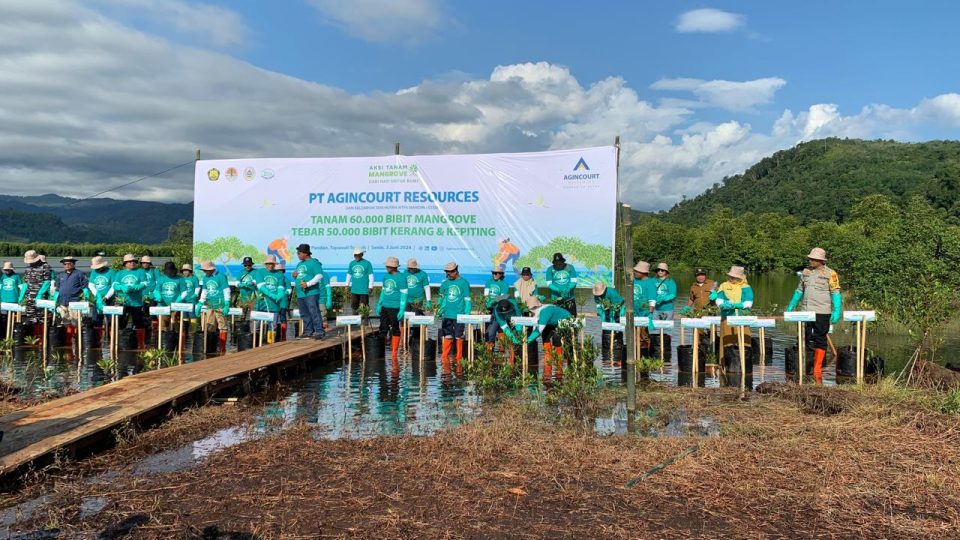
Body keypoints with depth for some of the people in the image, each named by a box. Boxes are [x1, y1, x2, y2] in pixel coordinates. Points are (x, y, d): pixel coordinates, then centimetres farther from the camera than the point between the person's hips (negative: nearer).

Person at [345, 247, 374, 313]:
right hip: (354, 290, 4)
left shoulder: (367, 263, -6)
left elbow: (371, 276, -4)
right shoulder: (351, 263, 7)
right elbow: (349, 275, 18)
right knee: (354, 306, 12)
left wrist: (370, 288, -7)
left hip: (364, 290, -4)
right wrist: (347, 285, 16)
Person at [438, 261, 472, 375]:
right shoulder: (445, 283, 8)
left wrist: (467, 314, -7)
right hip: (447, 315, 3)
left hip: (459, 315, -3)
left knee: (459, 337, 4)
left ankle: (459, 361, 14)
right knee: (447, 337, 3)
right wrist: (441, 310, 7)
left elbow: (467, 300, -2)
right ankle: (445, 360, 8)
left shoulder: (464, 283, -2)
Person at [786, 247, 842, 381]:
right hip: (805, 311, 5)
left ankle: (817, 370, 9)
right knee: (803, 340, 6)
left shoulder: (830, 274, -4)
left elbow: (835, 293, -6)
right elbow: (799, 291, 19)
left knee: (820, 341, 2)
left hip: (822, 312, -5)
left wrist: (836, 311, -15)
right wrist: (791, 307, 17)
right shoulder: (805, 272, 11)